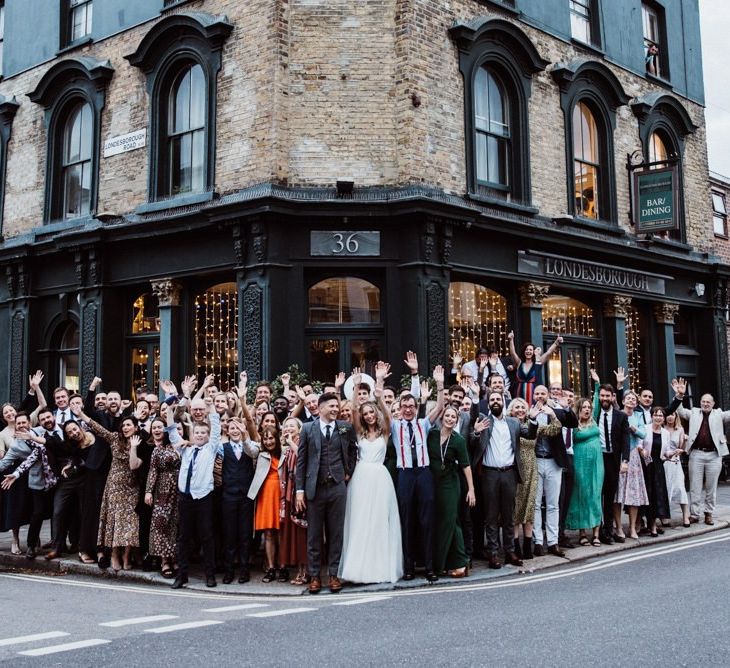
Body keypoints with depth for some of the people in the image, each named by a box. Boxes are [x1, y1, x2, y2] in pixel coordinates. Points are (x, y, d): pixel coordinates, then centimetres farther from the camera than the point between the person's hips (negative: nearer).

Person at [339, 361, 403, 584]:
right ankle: (361, 566, 7)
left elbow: (381, 404, -7)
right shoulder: (360, 432, 11)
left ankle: (380, 566, 10)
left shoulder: (384, 431, 6)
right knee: (360, 523, 1)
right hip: (361, 478, 2)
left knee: (380, 521, 1)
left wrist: (379, 382, -17)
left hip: (379, 478, -1)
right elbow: (353, 411, -3)